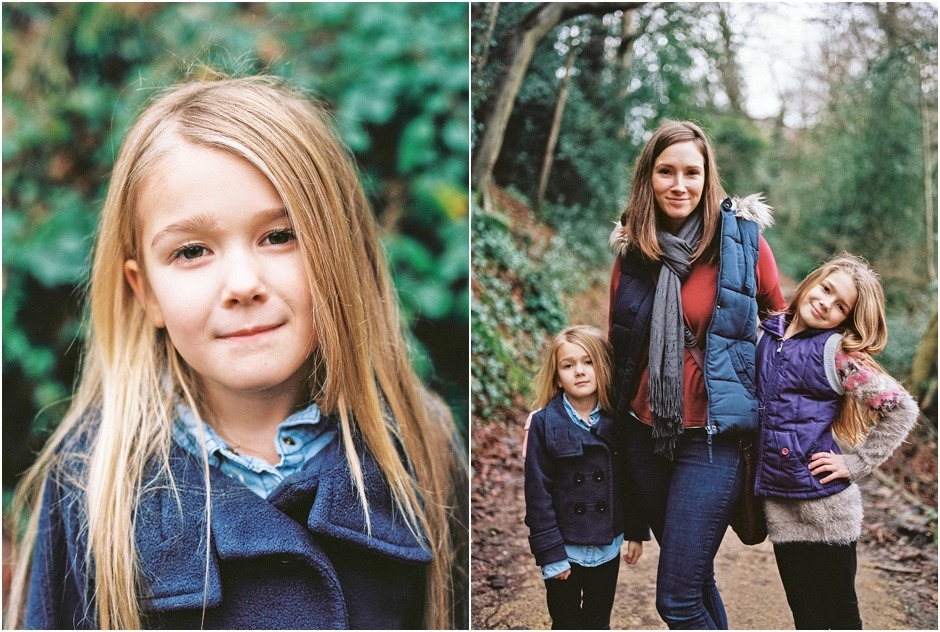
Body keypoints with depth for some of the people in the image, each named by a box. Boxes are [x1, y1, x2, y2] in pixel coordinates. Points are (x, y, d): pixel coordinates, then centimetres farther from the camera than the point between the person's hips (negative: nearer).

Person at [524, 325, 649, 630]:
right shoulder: (544, 423, -11)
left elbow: (632, 480, 7)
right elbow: (538, 492, -11)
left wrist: (637, 533, 7)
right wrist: (550, 552, -13)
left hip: (608, 547, 3)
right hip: (565, 549, -3)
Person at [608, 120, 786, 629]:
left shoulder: (743, 242, -7)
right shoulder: (631, 250, 4)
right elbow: (616, 342, 11)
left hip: (712, 437, -4)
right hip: (645, 433, 4)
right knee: (695, 578, 19)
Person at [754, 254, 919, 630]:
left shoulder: (838, 353, -9)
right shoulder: (767, 335, 5)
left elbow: (902, 410, -11)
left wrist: (855, 463, -11)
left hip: (825, 504, -4)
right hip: (778, 503, 4)